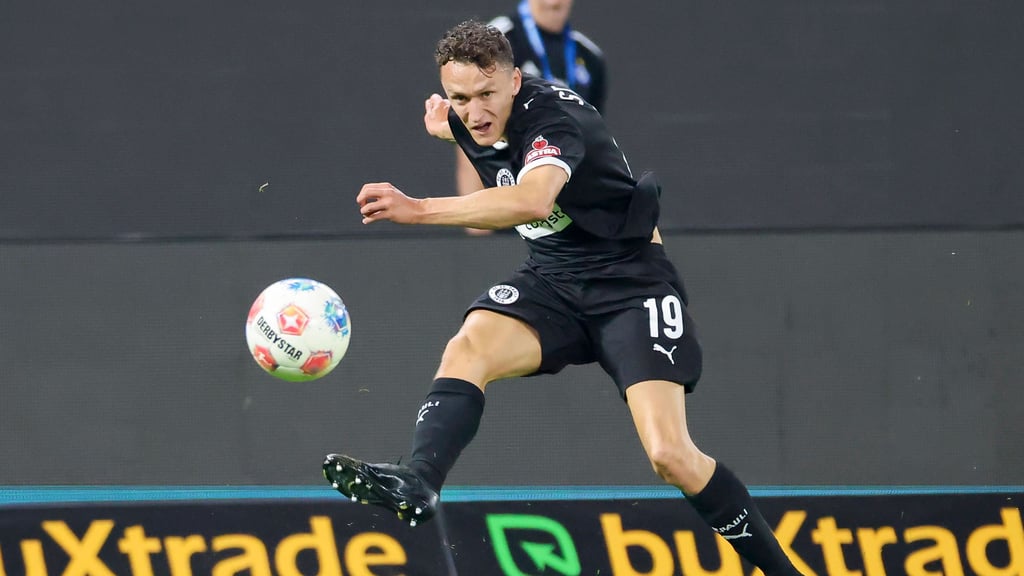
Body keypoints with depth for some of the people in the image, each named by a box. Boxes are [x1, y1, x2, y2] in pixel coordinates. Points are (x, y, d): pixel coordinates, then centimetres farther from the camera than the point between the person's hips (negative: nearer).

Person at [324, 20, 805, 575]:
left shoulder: (552, 116, -24)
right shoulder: (471, 119, 0)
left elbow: (532, 200, -48)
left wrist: (419, 209, -55)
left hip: (630, 279, -6)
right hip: (551, 277, 6)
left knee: (670, 455, -18)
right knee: (467, 348, -27)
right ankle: (416, 483, -46)